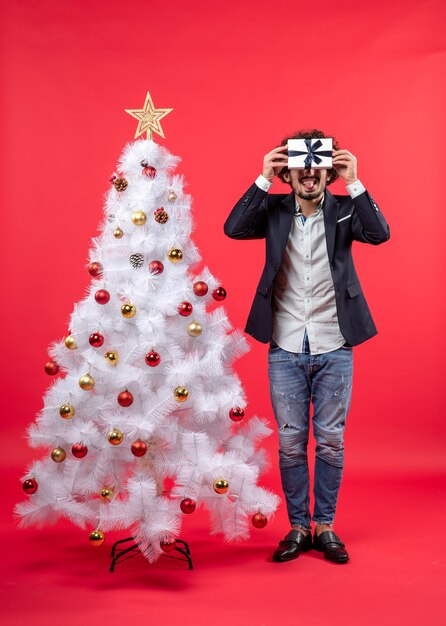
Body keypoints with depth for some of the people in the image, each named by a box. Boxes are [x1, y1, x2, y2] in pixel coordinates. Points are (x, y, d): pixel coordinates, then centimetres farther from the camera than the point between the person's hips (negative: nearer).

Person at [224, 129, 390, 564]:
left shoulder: (344, 210, 1)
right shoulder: (275, 210, 2)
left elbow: (379, 234, -16)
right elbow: (233, 229, -14)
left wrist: (354, 183, -21)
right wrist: (263, 180, -19)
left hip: (334, 349, 0)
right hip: (285, 349, 1)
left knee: (330, 442, 7)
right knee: (291, 443, 8)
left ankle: (325, 526, 23)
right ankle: (298, 526, 23)